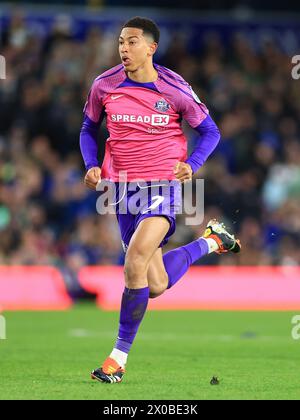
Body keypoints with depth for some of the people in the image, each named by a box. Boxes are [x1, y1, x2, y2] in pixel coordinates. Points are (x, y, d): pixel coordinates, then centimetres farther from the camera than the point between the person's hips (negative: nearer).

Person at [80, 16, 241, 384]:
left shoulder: (175, 90, -7)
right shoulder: (104, 87, 0)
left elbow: (210, 131, 6)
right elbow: (89, 128, 17)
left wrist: (191, 165, -12)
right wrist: (91, 166, -1)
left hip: (162, 186, -4)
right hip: (123, 188, 4)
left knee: (134, 265, -24)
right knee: (156, 286, 7)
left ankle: (119, 357, -12)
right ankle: (212, 241, 36)